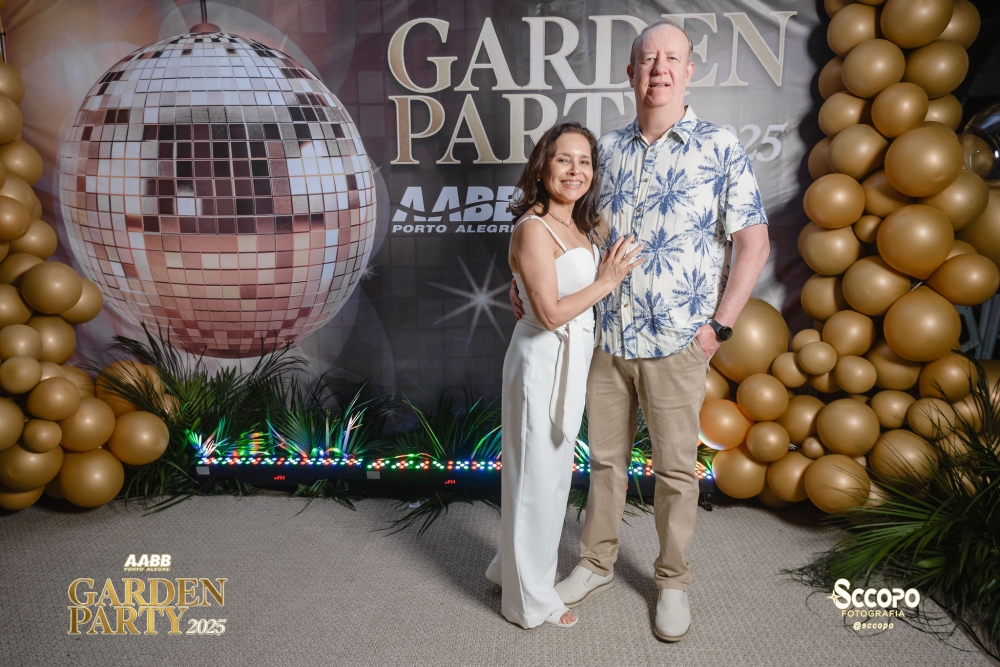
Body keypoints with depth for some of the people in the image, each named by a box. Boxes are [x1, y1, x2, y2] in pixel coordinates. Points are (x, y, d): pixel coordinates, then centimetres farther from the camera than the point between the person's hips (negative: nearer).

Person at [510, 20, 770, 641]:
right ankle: (598, 563, 35)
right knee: (606, 458, 16)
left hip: (676, 345, -3)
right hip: (606, 337, 4)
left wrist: (719, 325, -9)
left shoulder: (720, 147, -4)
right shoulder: (609, 148, 7)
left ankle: (673, 581, 30)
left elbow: (754, 242, -5)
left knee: (676, 470, 10)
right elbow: (589, 232, 14)